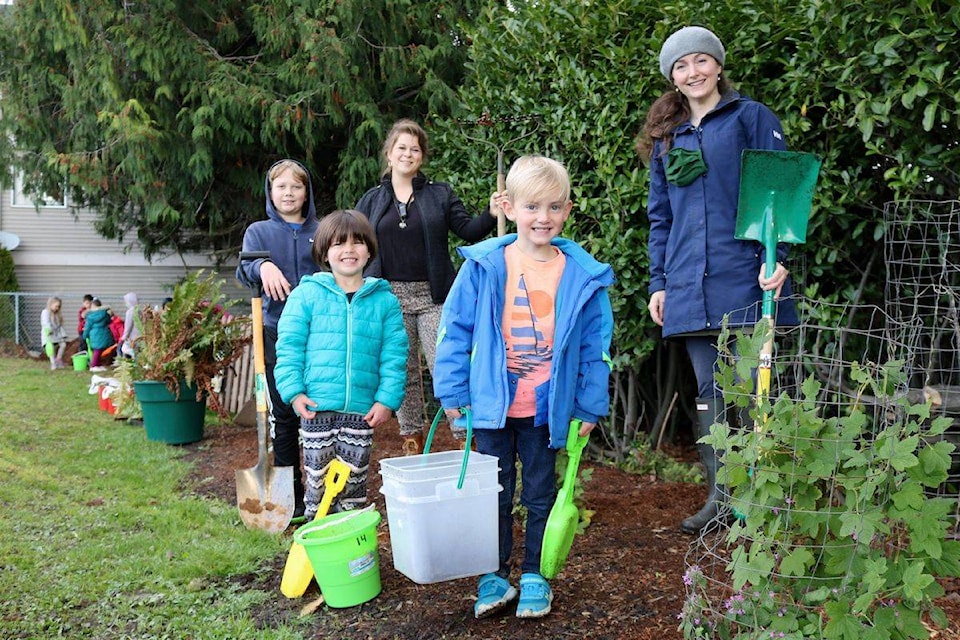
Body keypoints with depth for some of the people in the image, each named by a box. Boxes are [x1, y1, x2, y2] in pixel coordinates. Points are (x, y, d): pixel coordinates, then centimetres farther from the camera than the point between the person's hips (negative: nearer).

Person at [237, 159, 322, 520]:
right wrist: (262, 266, -32)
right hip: (278, 332, 0)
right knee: (284, 413, 6)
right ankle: (290, 496, 16)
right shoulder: (259, 231, 8)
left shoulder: (321, 231, 10)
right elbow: (244, 270, -9)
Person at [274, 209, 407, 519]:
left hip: (362, 410, 1)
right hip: (316, 407, -1)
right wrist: (294, 392, -8)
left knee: (354, 482, 10)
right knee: (318, 482, 5)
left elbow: (394, 355, 4)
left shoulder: (384, 301, 6)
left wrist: (387, 399, -5)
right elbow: (289, 347, 1)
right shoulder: (306, 294, 2)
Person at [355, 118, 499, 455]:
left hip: (433, 297, -2)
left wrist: (492, 214, -17)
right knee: (402, 373, 9)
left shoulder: (440, 194, 6)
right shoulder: (372, 200, 10)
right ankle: (412, 442, 20)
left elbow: (468, 231, 0)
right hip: (390, 297, 2)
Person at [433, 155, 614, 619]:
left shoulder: (583, 275, -5)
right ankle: (495, 576, 28)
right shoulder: (483, 266, -8)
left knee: (541, 494, 15)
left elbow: (595, 344, 1)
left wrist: (590, 405, 1)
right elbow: (455, 329, -3)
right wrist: (452, 391, -4)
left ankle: (535, 577, 30)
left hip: (548, 408, 0)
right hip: (491, 405, 0)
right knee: (494, 494, 12)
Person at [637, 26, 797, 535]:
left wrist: (776, 257, -15)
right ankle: (720, 496, 17)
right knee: (710, 392, 9)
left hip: (744, 281, -4)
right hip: (690, 287, 5)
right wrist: (658, 283, 12)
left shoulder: (751, 118, 3)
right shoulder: (665, 138, 17)